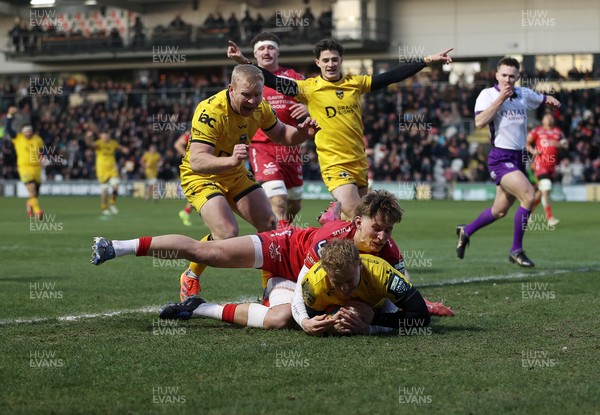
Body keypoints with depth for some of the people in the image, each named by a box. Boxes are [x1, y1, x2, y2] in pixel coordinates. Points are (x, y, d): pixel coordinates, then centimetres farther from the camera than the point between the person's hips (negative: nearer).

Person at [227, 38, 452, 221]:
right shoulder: (309, 88, -6)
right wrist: (244, 61, -27)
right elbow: (274, 82, -14)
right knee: (355, 217, -18)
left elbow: (392, 76, 7)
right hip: (334, 164, -5)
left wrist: (427, 61, 5)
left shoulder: (355, 83, 4)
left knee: (354, 219, 15)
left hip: (359, 162, 5)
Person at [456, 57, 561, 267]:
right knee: (528, 195, -23)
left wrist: (552, 100, 12)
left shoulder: (524, 94, 9)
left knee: (500, 210, 14)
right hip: (501, 158, -7)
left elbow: (542, 98, 30)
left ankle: (466, 231, 38)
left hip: (519, 158, 7)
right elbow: (479, 122, -21)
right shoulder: (488, 95, -6)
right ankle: (516, 250, -12)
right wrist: (501, 98, -20)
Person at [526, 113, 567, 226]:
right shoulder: (537, 131, 4)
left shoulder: (558, 132, 15)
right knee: (546, 189, -18)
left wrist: (559, 144, -8)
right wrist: (532, 150, -9)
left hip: (552, 164, 5)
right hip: (540, 163, -5)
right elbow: (527, 143, 10)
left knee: (541, 191, 11)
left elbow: (566, 145, 13)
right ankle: (549, 217, -19)